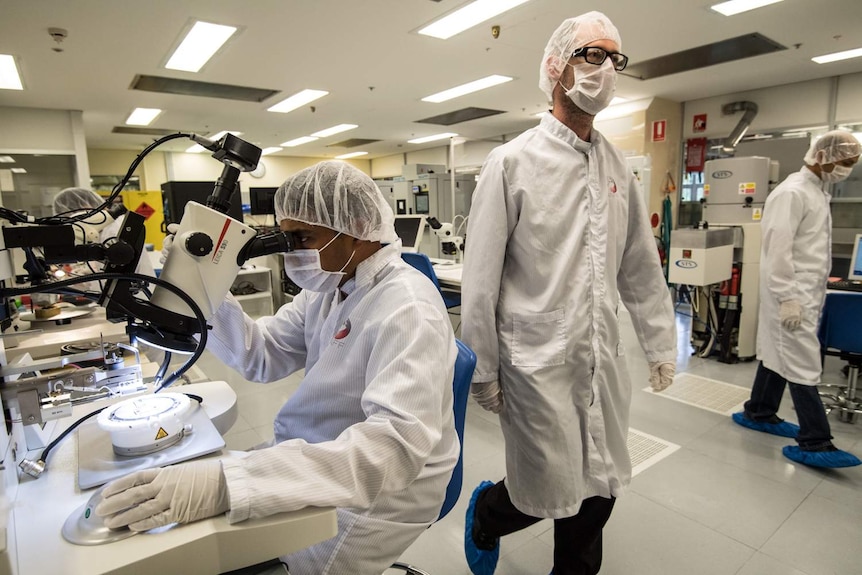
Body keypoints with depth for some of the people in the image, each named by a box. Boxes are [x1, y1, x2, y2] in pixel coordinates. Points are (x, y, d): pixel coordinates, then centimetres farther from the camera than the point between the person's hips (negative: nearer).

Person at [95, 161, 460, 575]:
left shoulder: (407, 309, -27)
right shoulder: (333, 283, 1)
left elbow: (397, 443, -38)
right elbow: (262, 355, 3)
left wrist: (228, 482, -44)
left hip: (375, 495, -7)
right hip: (314, 457, 7)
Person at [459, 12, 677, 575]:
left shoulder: (618, 166, 8)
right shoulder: (513, 161, -9)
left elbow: (642, 266, 12)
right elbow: (481, 279, -9)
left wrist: (662, 345, 13)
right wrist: (484, 372, -7)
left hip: (605, 360, 6)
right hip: (538, 360, -5)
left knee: (602, 489, 15)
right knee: (552, 496, 5)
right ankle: (486, 512, 38)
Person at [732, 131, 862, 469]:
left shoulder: (818, 192, 16)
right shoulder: (792, 193, -14)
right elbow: (778, 249, -20)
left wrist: (815, 295, 19)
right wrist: (787, 298, -22)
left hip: (807, 294, 9)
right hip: (792, 295, -9)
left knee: (777, 353, 15)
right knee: (803, 365, -6)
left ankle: (759, 414, 27)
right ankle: (815, 443, 1)